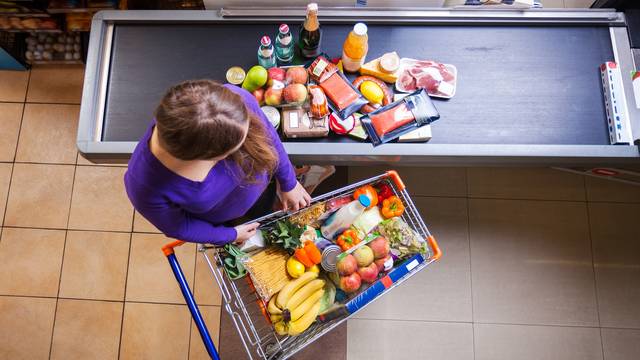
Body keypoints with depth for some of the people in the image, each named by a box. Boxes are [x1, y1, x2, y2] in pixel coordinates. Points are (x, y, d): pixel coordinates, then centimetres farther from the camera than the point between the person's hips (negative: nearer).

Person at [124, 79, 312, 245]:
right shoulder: (145, 185, -46)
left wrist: (288, 183, -2)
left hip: (261, 184, 2)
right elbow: (176, 226, -21)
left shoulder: (236, 100, -42)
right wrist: (229, 235, -5)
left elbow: (267, 136, -17)